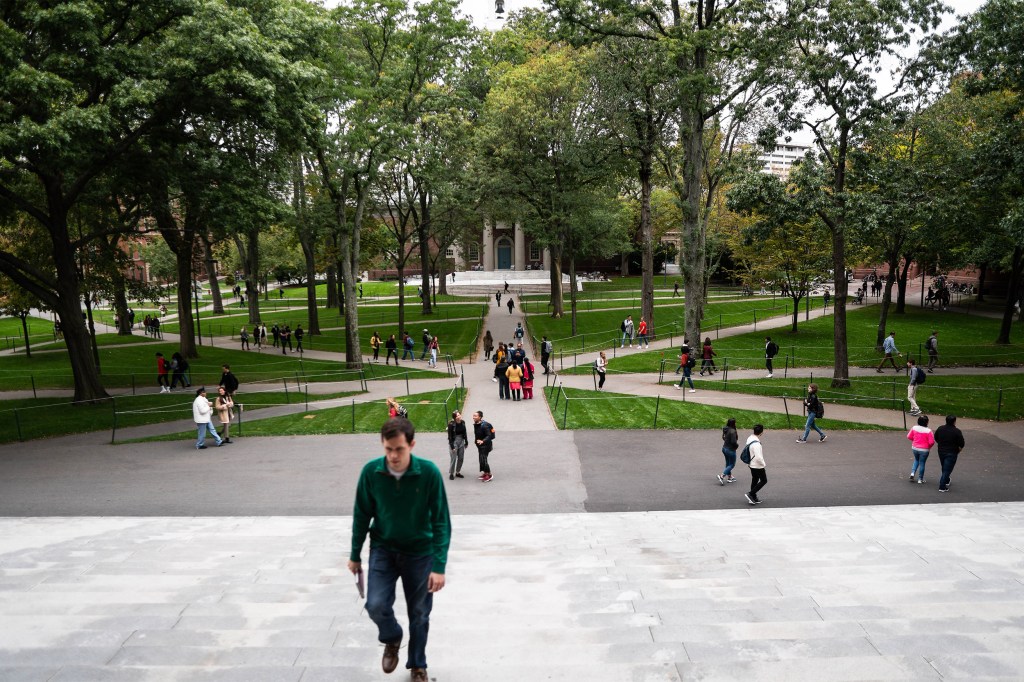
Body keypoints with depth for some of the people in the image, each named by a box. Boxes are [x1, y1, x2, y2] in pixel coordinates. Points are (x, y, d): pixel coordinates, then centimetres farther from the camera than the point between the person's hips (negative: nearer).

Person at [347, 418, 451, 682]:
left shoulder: (429, 472, -22)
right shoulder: (371, 472, -16)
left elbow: (441, 521, -16)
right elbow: (361, 515, -1)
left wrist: (439, 566, -19)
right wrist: (355, 555, 6)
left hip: (420, 552, -1)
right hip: (383, 549, 1)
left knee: (419, 614, 9)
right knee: (376, 605, -13)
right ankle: (392, 639, 22)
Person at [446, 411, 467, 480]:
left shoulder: (463, 422, -1)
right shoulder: (451, 424, -16)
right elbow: (450, 436, -13)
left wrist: (466, 442, 11)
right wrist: (452, 446, -15)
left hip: (461, 442, 6)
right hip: (454, 442, -6)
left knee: (461, 458, 11)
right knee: (453, 459, -3)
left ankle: (458, 472, 25)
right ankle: (451, 474, 11)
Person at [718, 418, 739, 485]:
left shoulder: (726, 430, -1)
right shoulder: (732, 431, -26)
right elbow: (733, 442, -29)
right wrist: (737, 445, -9)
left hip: (724, 448, 8)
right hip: (731, 450, -8)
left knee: (728, 463, 20)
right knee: (732, 465, 7)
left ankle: (729, 477, 32)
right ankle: (721, 476, -4)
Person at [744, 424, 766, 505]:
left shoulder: (750, 438, -1)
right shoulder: (756, 444, -30)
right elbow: (759, 457, -31)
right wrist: (763, 463, -12)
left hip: (752, 464, 9)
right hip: (758, 466, -9)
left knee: (754, 480, 18)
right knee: (764, 480, 7)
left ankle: (753, 498, 25)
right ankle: (750, 494, 3)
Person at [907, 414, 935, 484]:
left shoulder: (914, 428, -9)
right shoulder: (928, 431, -20)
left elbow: (909, 437, 1)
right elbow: (931, 442, -18)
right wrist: (929, 446, 4)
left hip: (914, 448, 4)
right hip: (924, 450, -4)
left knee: (916, 460, 28)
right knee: (922, 463, 11)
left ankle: (913, 472, 10)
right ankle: (920, 479, 21)